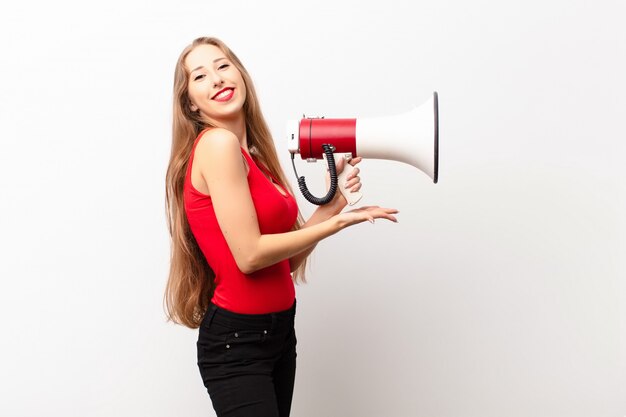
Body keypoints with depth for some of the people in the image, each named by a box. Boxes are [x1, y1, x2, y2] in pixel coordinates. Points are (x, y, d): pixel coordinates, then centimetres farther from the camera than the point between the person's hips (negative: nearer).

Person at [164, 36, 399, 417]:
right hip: (236, 341, -8)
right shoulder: (218, 143, -15)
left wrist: (332, 203, -5)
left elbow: (289, 257, 7)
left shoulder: (252, 154, 9)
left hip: (279, 329, 8)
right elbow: (250, 255, -20)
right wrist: (338, 222, -13)